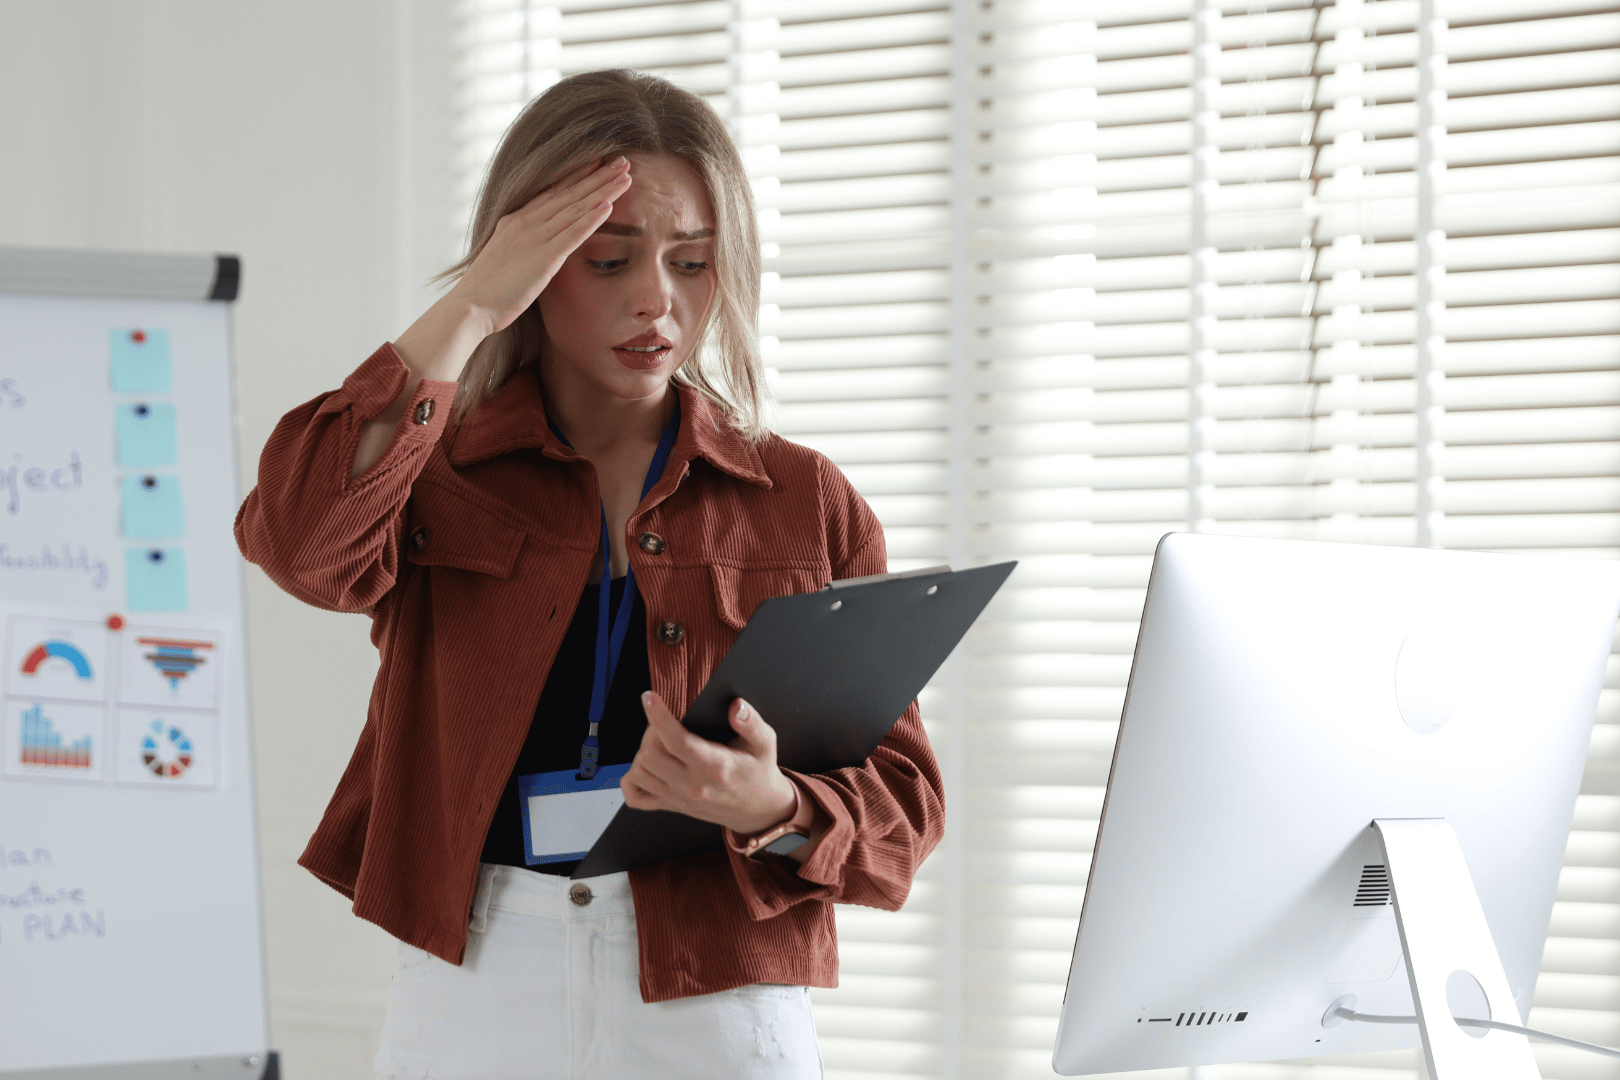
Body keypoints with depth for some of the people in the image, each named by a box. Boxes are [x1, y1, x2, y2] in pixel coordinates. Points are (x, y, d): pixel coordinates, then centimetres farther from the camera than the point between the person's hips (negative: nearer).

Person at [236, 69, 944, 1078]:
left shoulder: (808, 503, 5)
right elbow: (303, 542, -18)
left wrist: (773, 811, -19)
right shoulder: (434, 471, 5)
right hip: (470, 999, 0)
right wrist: (469, 312, -13)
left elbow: (902, 798, 3)